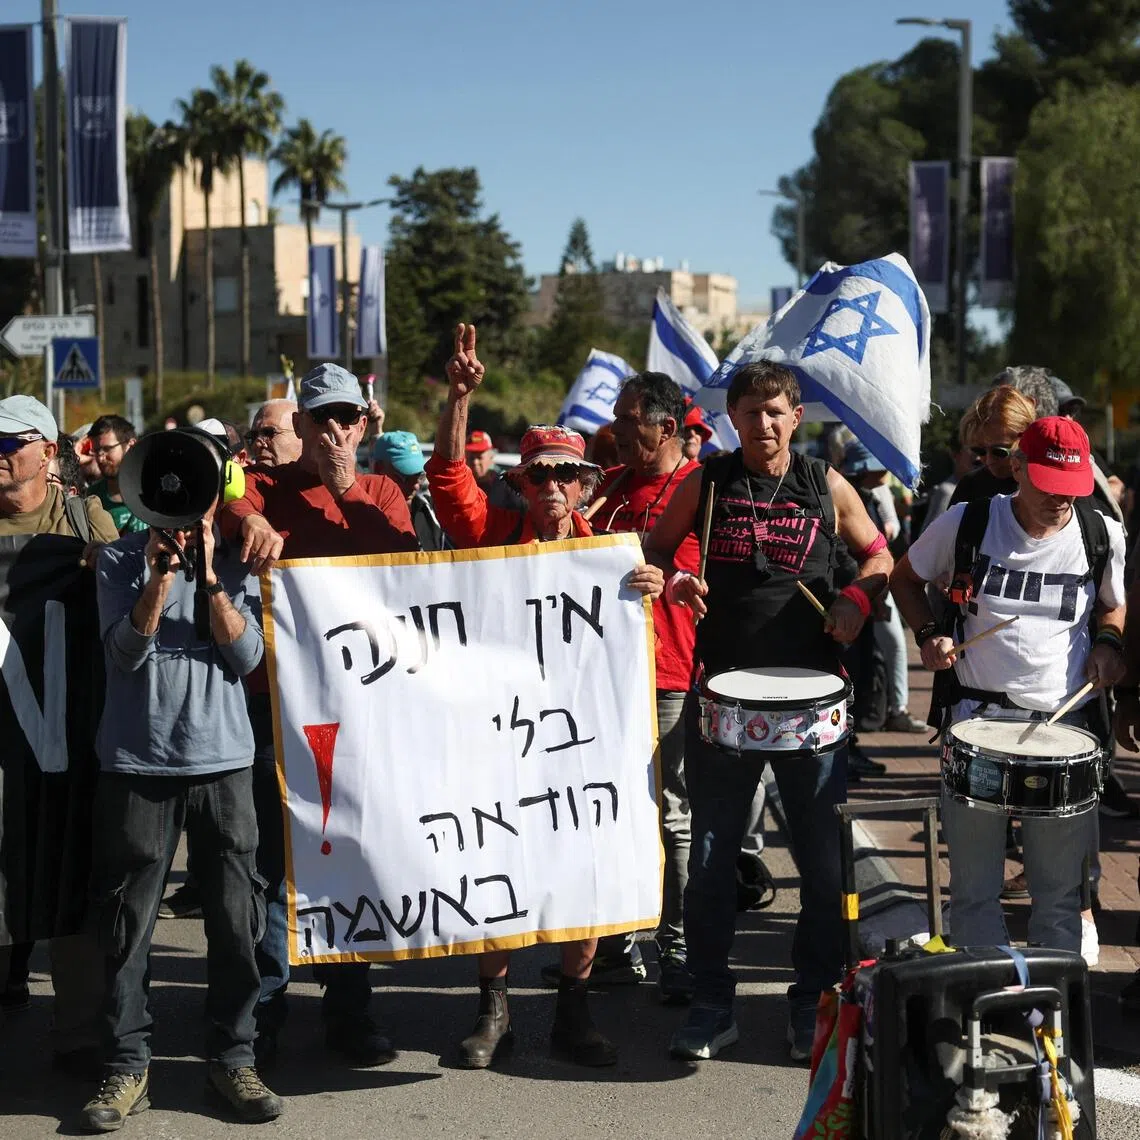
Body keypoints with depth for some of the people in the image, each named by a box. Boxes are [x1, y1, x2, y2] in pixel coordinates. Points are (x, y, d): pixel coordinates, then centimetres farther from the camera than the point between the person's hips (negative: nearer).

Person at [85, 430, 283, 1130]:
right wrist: (161, 578, -18)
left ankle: (233, 1058, 16)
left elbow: (247, 656, -3)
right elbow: (125, 651, -7)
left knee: (237, 919, 3)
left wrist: (210, 580, -12)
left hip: (224, 762, 1)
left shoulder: (236, 564, 8)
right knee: (128, 920, 2)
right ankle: (128, 1065, 13)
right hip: (137, 762, -1)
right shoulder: (122, 560, 4)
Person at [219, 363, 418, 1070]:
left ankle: (350, 1009, 20)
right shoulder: (270, 486, 4)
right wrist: (250, 519, -38)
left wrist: (346, 487, -9)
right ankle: (265, 1006, 13)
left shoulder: (381, 494, 12)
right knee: (273, 854, 1)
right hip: (276, 694, -2)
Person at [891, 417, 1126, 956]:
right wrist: (928, 633, -3)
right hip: (978, 717, -1)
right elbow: (906, 577, 13)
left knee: (1060, 892, 11)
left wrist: (1107, 641, -2)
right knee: (974, 890, 9)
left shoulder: (1103, 535, 0)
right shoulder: (967, 523, -4)